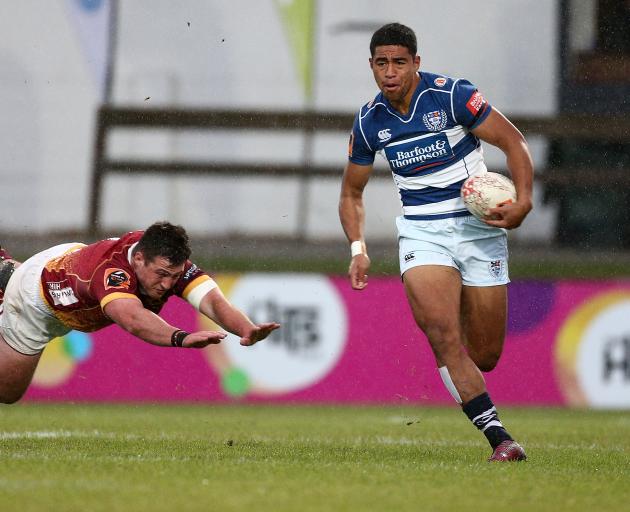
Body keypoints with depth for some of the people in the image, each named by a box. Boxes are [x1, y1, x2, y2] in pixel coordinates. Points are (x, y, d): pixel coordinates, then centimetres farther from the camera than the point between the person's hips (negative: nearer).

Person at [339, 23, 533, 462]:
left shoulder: (453, 96, -11)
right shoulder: (369, 122, 1)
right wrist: (358, 248, -1)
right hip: (422, 232, 2)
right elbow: (352, 192, 14)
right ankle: (498, 435, -23)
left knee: (484, 356, 1)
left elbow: (513, 141, -7)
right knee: (441, 331, -24)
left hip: (480, 227, -1)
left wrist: (524, 200, -22)